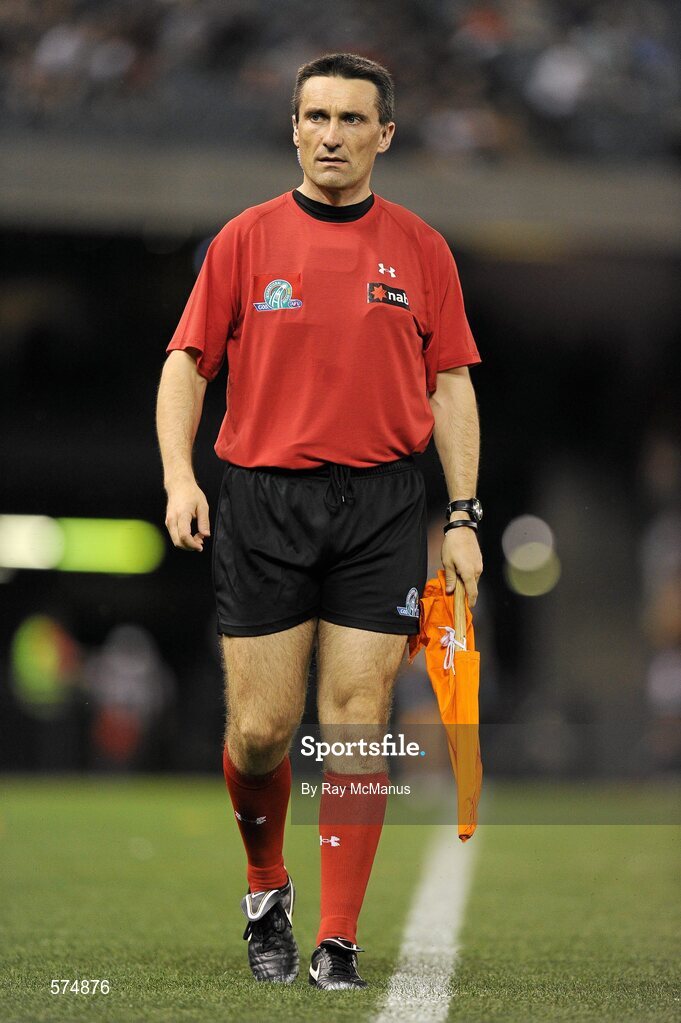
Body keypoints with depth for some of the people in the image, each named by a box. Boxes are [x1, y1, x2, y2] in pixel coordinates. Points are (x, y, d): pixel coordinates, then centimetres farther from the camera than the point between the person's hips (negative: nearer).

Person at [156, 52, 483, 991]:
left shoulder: (420, 250, 7)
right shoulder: (245, 240, 4)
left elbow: (449, 384, 9)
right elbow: (188, 361, 5)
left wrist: (463, 516, 3)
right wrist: (179, 474, -10)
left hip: (383, 504, 0)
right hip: (263, 499, 0)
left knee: (356, 728, -4)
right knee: (260, 728, -1)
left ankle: (339, 942, 2)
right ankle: (266, 888, 27)